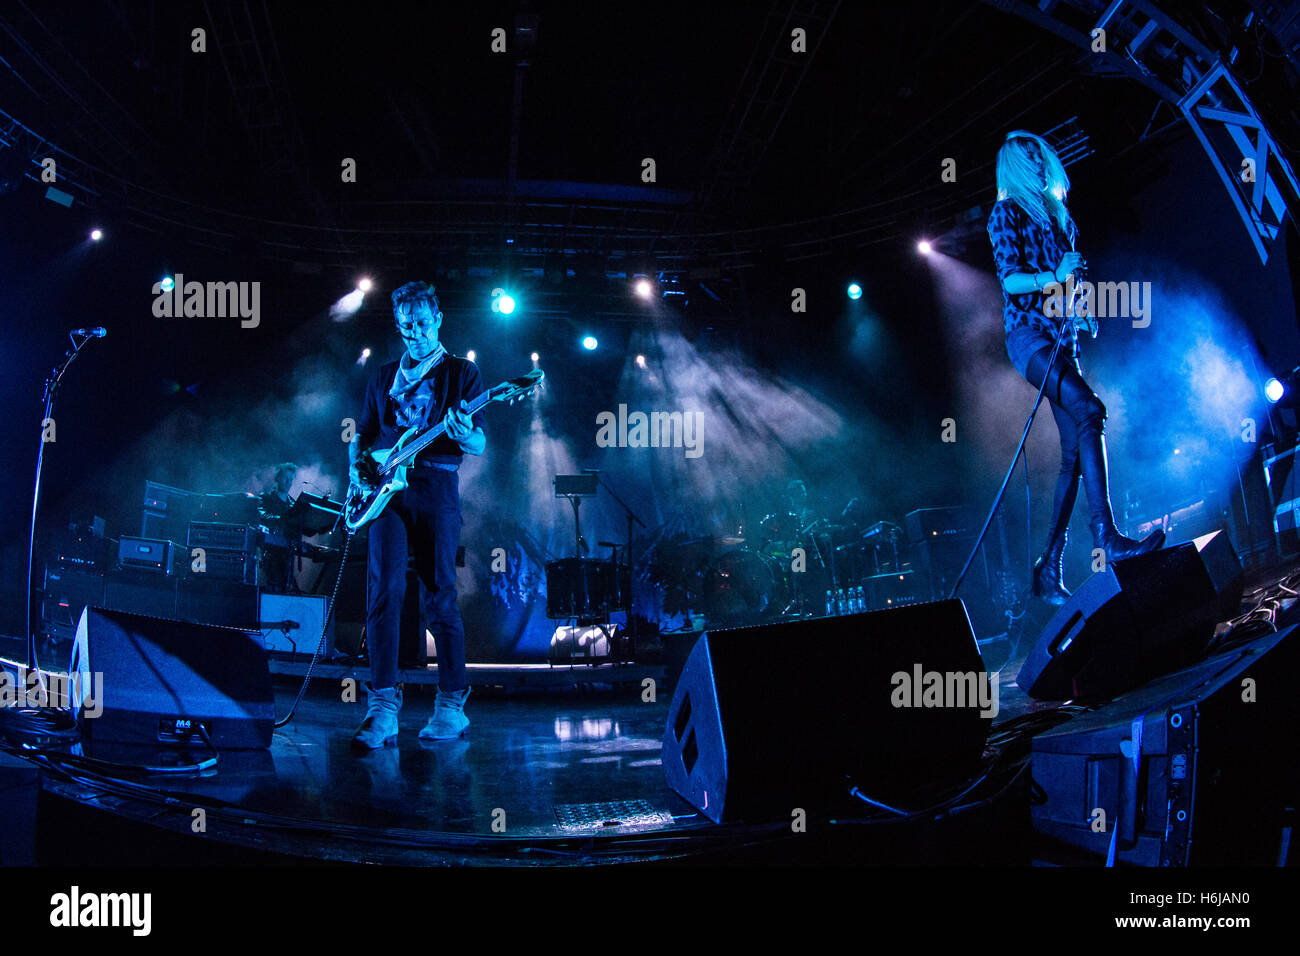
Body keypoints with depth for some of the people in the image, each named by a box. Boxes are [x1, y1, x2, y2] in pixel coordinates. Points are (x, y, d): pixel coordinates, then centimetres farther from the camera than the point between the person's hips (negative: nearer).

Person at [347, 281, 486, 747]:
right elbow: (362, 435, 25)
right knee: (385, 590, -11)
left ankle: (452, 704, 8)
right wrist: (357, 470, 5)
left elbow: (479, 446, 3)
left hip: (436, 486, -2)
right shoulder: (384, 376, 20)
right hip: (386, 488, 2)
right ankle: (383, 706, -12)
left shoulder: (462, 372, 10)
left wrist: (463, 434, -19)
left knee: (439, 596, -3)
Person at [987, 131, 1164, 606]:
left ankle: (1050, 566, -2)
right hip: (1028, 333, -7)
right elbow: (1009, 279, -7)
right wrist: (1054, 276, -22)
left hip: (1062, 338, 7)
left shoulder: (1056, 214, 23)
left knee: (1074, 452, -3)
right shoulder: (1007, 213, 3)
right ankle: (1105, 534, -33)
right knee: (1088, 409, -29)